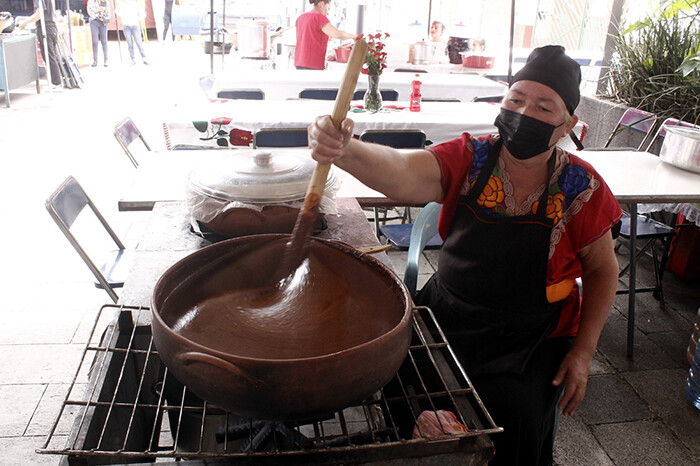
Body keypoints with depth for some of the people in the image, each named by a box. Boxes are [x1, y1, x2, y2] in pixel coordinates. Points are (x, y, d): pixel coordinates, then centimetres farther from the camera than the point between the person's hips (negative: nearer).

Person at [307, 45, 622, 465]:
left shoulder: (582, 187, -7)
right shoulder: (469, 159, -8)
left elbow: (603, 271, 5)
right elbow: (402, 175, -28)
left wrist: (583, 352, -2)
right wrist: (344, 151, -49)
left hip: (534, 336, -1)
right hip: (449, 315, 1)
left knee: (513, 414, -22)